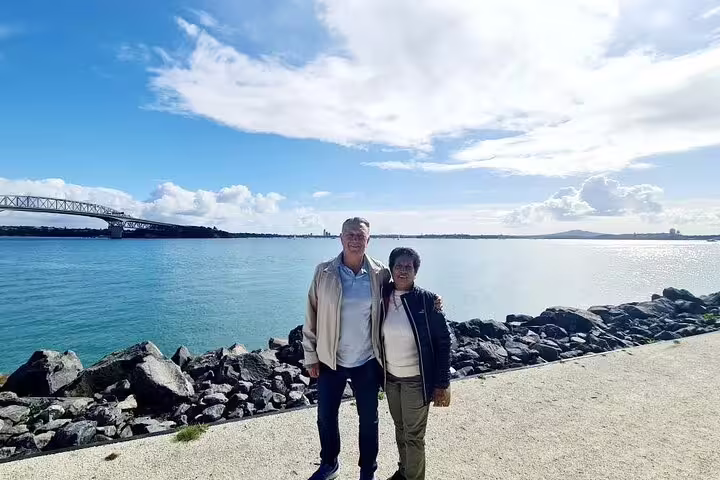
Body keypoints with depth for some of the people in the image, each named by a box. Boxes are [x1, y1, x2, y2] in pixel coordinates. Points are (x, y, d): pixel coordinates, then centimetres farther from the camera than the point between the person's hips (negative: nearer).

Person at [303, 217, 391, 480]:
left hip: (367, 361, 0)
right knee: (326, 416, 18)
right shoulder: (324, 272, -9)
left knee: (368, 419, 17)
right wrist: (311, 356, -3)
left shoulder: (380, 273, -8)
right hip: (330, 360, 1)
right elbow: (311, 316, -4)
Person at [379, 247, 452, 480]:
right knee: (400, 428, 22)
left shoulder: (427, 300, -15)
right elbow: (375, 336, 5)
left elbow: (443, 342, -12)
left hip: (416, 379, -4)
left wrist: (442, 383, -13)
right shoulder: (382, 297, -5)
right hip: (390, 377, 4)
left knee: (414, 435, 9)